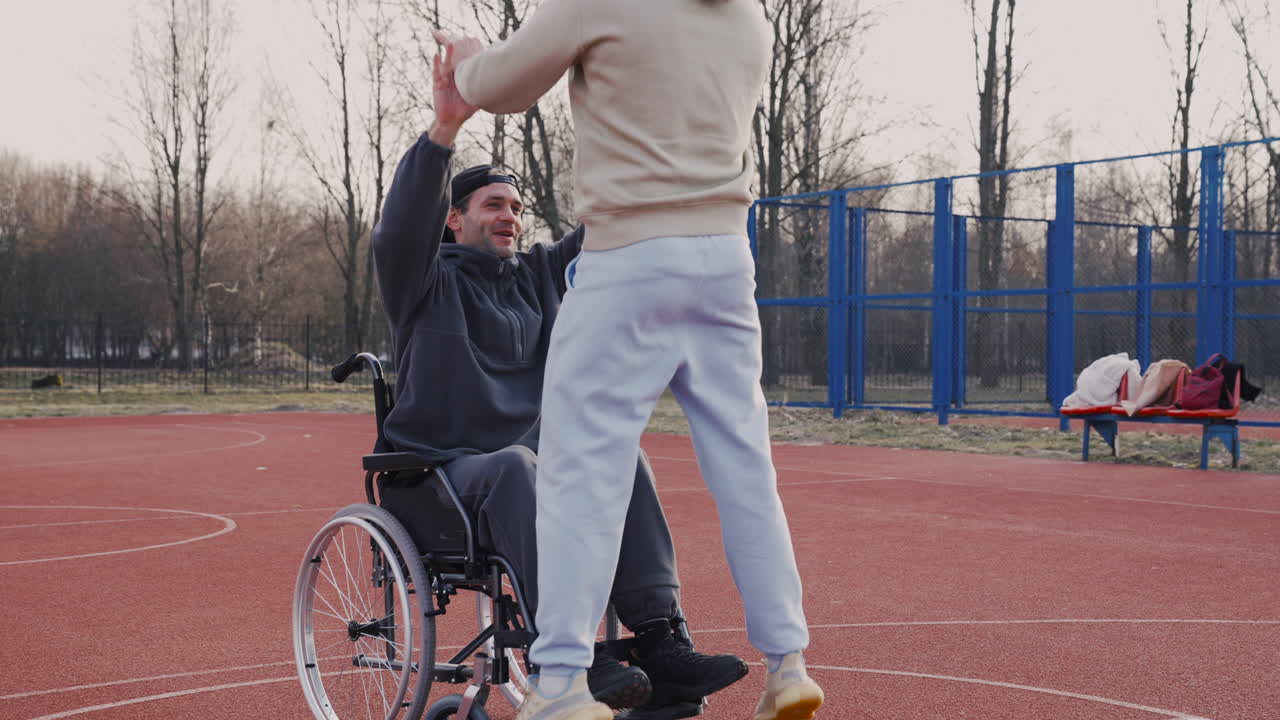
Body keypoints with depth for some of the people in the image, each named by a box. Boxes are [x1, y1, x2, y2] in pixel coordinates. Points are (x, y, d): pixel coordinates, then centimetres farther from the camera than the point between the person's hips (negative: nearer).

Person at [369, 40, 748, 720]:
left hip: (529, 459, 5)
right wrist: (444, 128, -32)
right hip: (444, 473, -5)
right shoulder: (428, 282, 2)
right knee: (518, 465, -38)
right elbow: (400, 229, -19)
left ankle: (657, 646, -33)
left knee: (621, 460, -25)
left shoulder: (538, 273, 18)